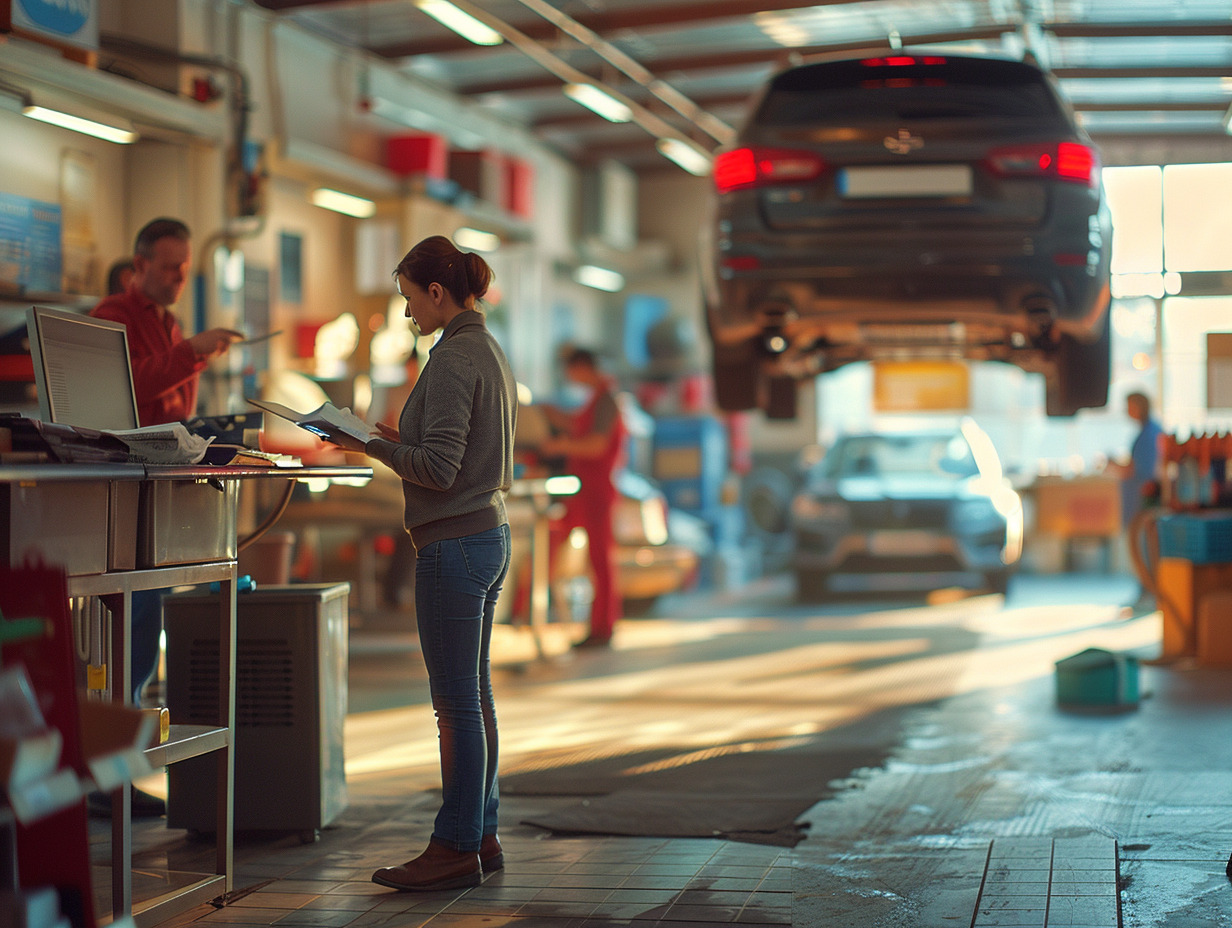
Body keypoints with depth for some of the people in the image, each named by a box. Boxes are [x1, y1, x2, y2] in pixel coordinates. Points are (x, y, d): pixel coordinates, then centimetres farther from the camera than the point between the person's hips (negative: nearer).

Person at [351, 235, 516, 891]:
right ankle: (482, 836, 20)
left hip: (454, 543, -10)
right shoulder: (491, 352, 15)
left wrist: (373, 446, -11)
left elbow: (440, 468, -20)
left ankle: (455, 847, 0)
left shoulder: (454, 358, -15)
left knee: (456, 702, -5)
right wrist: (403, 442, 13)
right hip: (490, 536, 10)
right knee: (474, 697, 14)